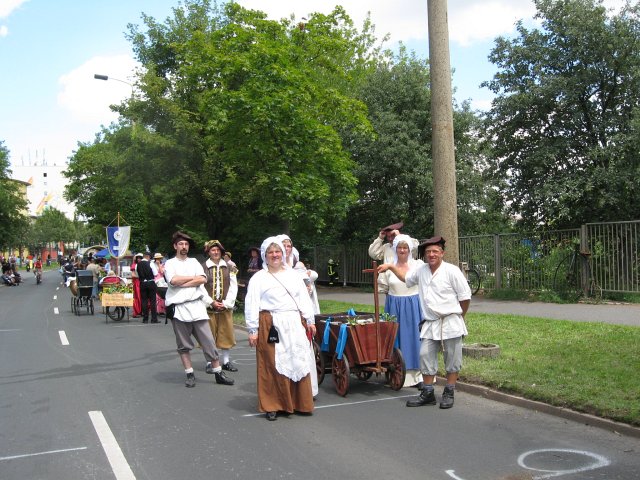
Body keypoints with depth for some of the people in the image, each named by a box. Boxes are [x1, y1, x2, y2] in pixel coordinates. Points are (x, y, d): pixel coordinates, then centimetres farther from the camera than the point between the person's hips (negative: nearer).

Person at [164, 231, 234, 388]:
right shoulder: (170, 263, 7)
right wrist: (193, 277, -3)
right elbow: (173, 280, -13)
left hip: (196, 306, 2)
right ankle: (190, 375, 16)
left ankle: (218, 373, 8)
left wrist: (181, 283, -7)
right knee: (184, 345, 6)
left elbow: (203, 279, -3)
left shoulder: (194, 262, 14)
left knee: (208, 341, 1)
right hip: (179, 309, -1)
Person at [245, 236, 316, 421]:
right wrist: (253, 330, -7)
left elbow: (304, 299, 15)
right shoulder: (258, 278, 2)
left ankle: (298, 402, 15)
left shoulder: (293, 275, 15)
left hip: (294, 325, 4)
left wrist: (310, 321, 9)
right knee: (272, 366, -2)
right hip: (271, 326, -4)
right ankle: (273, 405, 9)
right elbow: (251, 305, -2)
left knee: (298, 363, 4)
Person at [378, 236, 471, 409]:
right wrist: (390, 266, 21)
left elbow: (465, 297, -3)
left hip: (450, 323, -5)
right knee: (426, 355, 3)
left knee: (452, 359, 4)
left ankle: (449, 393, 16)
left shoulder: (452, 271, -9)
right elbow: (406, 277, 30)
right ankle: (428, 393, 13)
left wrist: (458, 316, 7)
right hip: (430, 323, 5)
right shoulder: (421, 270, 8)